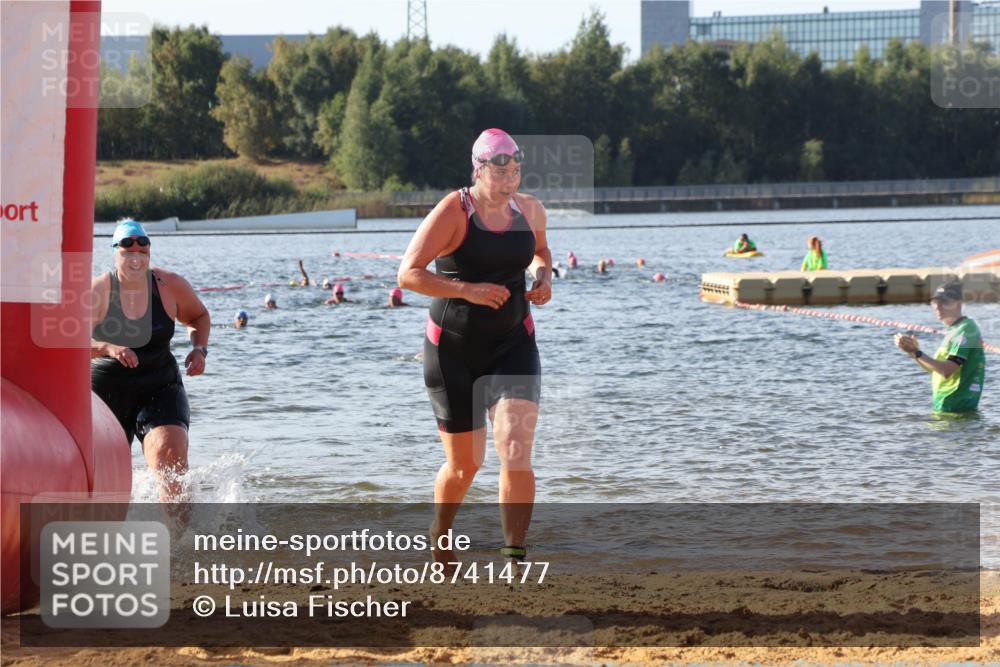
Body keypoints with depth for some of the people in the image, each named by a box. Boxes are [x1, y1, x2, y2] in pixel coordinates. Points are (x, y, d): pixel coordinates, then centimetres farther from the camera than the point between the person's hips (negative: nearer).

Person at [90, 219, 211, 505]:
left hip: (160, 388, 0)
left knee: (171, 461, -25)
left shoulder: (170, 286, -5)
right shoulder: (98, 291, -13)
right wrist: (108, 348, -43)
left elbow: (198, 316, 15)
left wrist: (200, 349, -4)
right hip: (106, 393, 0)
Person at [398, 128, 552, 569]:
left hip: (513, 346, 3)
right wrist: (469, 290, -28)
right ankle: (438, 541, 38)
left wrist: (543, 275, 2)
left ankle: (514, 559, -15)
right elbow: (409, 273, -20)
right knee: (464, 464, 8)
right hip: (453, 350, -3)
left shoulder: (530, 210, 2)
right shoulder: (453, 212, -15)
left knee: (516, 454, -17)